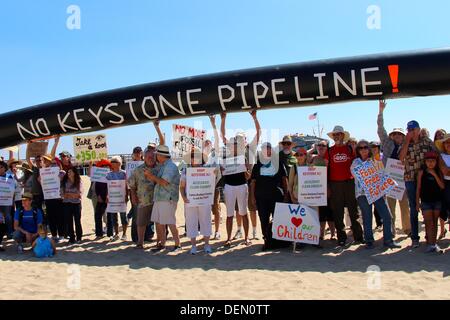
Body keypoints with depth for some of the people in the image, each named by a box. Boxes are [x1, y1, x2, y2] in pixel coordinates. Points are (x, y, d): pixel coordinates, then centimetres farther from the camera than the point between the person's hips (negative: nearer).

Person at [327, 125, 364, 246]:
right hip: (335, 184, 1)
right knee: (338, 213, 2)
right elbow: (327, 168, 7)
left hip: (349, 182, 0)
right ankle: (341, 238, 9)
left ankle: (358, 236, 10)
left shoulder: (350, 148, 7)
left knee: (353, 210, 2)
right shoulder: (330, 151, 8)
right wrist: (327, 185, 2)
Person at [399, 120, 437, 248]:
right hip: (411, 180, 0)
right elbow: (401, 158, -14)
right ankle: (415, 238, 12)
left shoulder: (427, 142, 3)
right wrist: (407, 140, -14)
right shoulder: (404, 144, 3)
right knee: (413, 209, 5)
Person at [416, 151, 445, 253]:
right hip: (425, 201, -2)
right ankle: (430, 244, -8)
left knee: (435, 223, 8)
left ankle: (433, 243, 13)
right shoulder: (422, 172, -3)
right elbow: (418, 188, 0)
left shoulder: (438, 172, 2)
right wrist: (417, 202, -1)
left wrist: (435, 175, -15)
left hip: (437, 200, 2)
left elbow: (442, 186, -7)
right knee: (429, 222, -7)